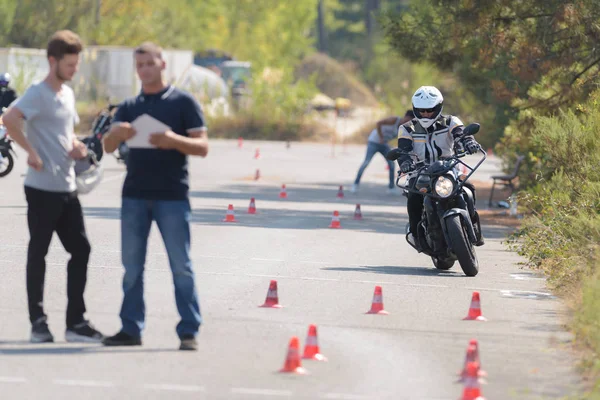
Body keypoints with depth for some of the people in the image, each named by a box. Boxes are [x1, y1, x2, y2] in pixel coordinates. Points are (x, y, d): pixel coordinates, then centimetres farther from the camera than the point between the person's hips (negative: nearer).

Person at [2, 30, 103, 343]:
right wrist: (31, 151, -24)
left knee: (80, 249, 6)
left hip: (67, 188, 8)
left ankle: (76, 322, 10)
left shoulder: (68, 94, 15)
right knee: (38, 253, 0)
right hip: (42, 188, -8)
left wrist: (76, 147, 7)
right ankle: (38, 323, 6)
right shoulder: (38, 94, -12)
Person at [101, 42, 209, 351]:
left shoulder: (183, 102, 2)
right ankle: (130, 328, 11)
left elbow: (202, 147, -3)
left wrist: (174, 140, -23)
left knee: (181, 265, -3)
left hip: (172, 196, -4)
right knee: (132, 265, 6)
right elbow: (108, 146, 2)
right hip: (135, 195, 4)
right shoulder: (129, 107, 13)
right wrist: (116, 133, -22)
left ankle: (189, 331, -2)